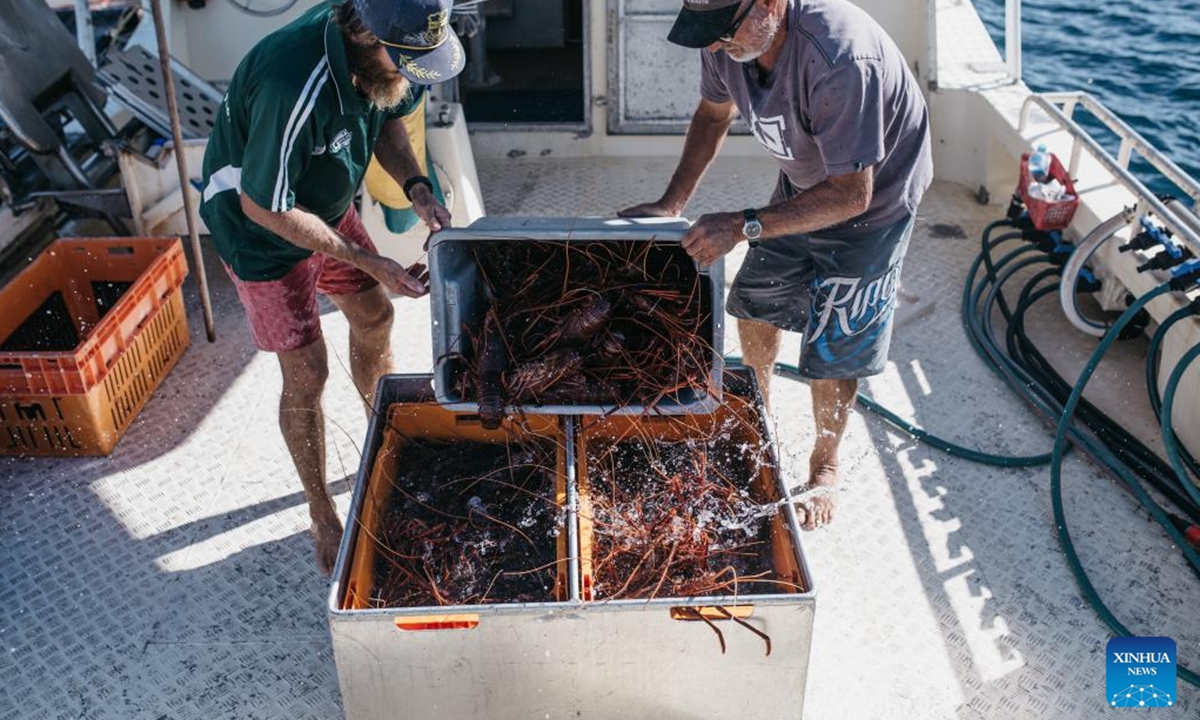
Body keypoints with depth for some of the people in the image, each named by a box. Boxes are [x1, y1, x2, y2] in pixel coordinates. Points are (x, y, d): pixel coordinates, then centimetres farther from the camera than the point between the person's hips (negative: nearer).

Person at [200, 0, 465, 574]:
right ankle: (322, 514, 22)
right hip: (262, 227, -7)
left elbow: (386, 117, 3)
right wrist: (369, 262, -27)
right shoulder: (294, 87, -41)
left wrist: (415, 186, -16)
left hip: (327, 203, 7)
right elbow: (264, 207, -30)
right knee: (307, 376, -1)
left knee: (374, 321, 17)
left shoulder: (378, 54, -18)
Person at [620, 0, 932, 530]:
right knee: (755, 301, 17)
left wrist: (742, 226, -38)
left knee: (834, 347, -2)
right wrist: (672, 203, -8)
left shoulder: (841, 59, -41)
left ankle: (824, 465, 24)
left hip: (872, 199, -7)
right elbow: (714, 113, 2)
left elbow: (851, 195, -35)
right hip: (804, 182, 7)